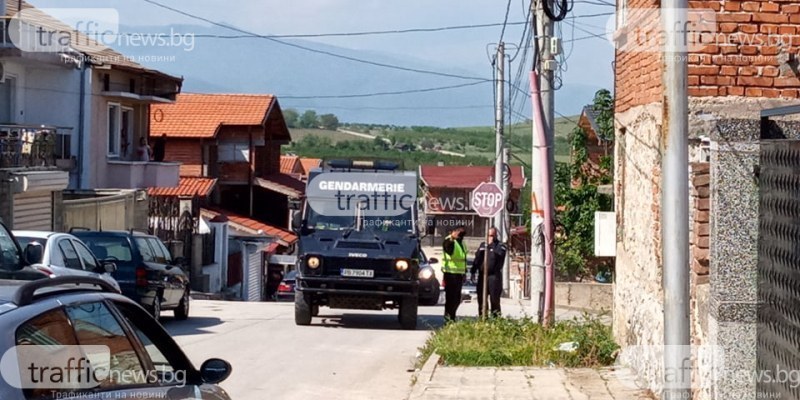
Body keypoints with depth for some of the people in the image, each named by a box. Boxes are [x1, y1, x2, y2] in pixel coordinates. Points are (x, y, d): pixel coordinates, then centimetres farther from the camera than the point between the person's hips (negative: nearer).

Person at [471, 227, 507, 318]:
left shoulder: (500, 246, 1)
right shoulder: (482, 245, 18)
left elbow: (500, 254, -20)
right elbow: (477, 259, 20)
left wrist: (492, 245, -16)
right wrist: (473, 272, 14)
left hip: (494, 275, -6)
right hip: (482, 275, 6)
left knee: (494, 298, -8)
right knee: (481, 298, 9)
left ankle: (496, 316, -5)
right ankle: (482, 316, 16)